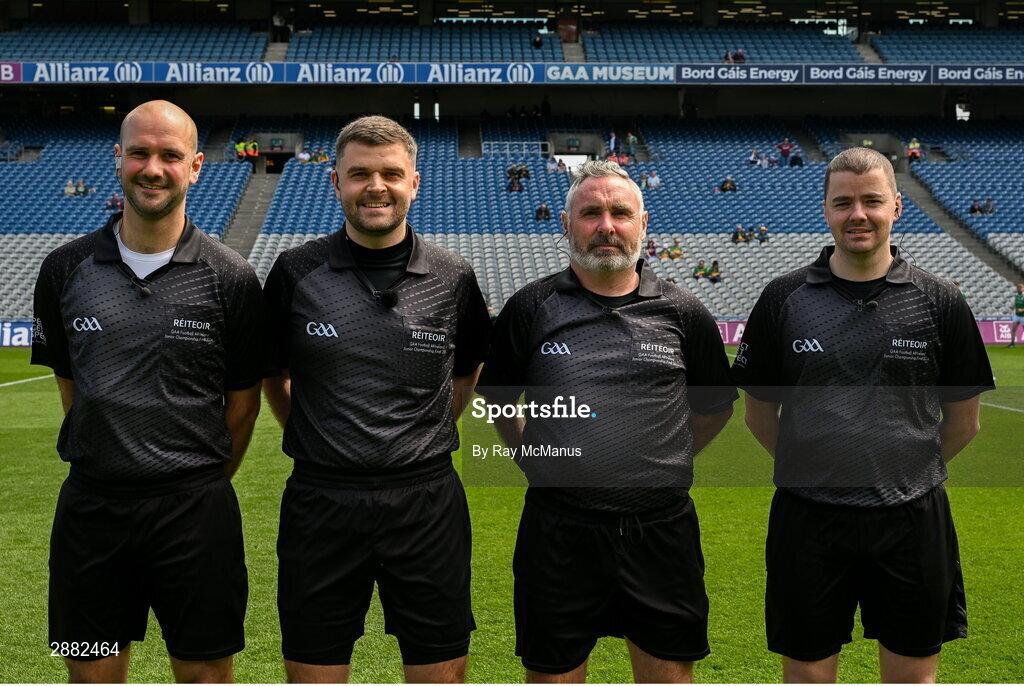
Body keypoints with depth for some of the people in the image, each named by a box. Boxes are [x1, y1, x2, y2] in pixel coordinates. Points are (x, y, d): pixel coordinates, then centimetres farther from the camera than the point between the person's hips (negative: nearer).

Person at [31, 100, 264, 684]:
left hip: (194, 507, -2)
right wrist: (108, 464, 12)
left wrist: (202, 483, 6)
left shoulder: (231, 277, -4)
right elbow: (70, 385, 12)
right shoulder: (66, 269, 3)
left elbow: (243, 401, 3)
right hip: (90, 504, 2)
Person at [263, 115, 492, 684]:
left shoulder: (453, 278, 2)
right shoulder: (296, 272, 0)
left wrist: (423, 437, 10)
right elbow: (271, 375, 12)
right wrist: (314, 441, 6)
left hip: (427, 502, 1)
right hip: (321, 503, 0)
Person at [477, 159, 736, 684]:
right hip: (558, 531, -1)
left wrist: (662, 461, 12)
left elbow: (716, 405, 16)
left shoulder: (682, 312, 2)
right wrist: (537, 460, 9)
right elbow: (496, 399, 12)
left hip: (661, 529, 1)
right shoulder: (531, 309, 0)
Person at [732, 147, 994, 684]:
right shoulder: (783, 299, 0)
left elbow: (963, 422, 8)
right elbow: (760, 413, 7)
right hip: (808, 520, 0)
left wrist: (909, 471, 9)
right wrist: (814, 469, 7)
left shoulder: (939, 301, 0)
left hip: (912, 519, 0)